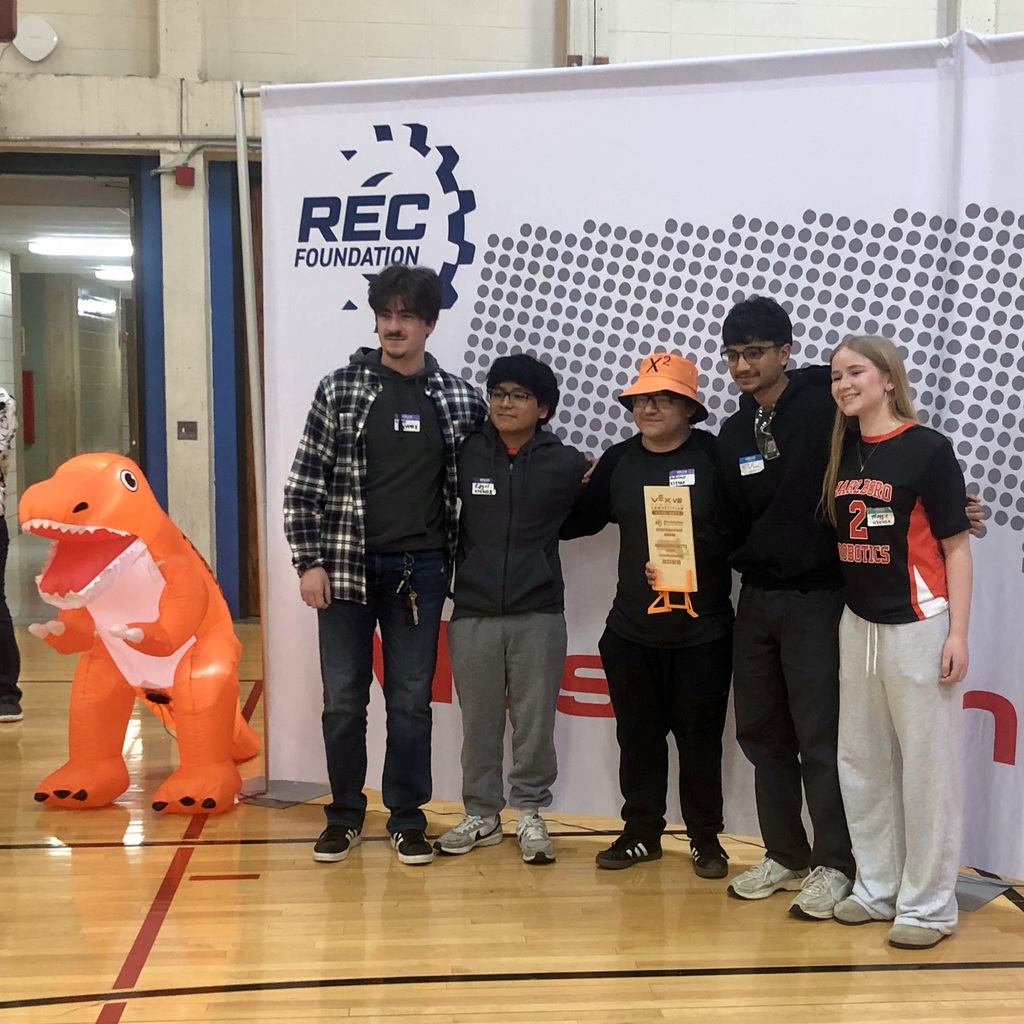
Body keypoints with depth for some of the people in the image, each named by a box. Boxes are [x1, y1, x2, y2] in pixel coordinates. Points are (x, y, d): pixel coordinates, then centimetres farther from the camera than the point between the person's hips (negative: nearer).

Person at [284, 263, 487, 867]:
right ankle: (345, 813, 24)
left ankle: (407, 817, 22)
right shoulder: (340, 390, -1)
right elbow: (305, 482, -1)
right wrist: (309, 562, -6)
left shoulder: (460, 399, 2)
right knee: (343, 699, 7)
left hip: (420, 572, 1)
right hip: (346, 567, 0)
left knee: (412, 700, 8)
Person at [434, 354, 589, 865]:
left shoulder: (565, 463, 0)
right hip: (473, 612, 1)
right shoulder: (465, 454, 2)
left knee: (534, 720, 4)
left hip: (538, 614, -1)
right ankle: (481, 816, 20)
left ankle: (530, 815, 19)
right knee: (478, 720, 8)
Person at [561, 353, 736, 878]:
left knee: (699, 737, 7)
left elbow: (736, 530, -9)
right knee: (638, 736, 12)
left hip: (702, 632, -3)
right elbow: (578, 520, 13)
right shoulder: (618, 460, 6)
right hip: (631, 631, 3)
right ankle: (641, 832, 28)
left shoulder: (714, 456, -6)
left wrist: (689, 558, -18)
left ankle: (705, 837, 24)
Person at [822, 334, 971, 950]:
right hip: (858, 626, 7)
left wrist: (958, 633, -12)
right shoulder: (844, 453, 8)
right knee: (862, 765, 12)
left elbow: (956, 545, -8)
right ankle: (877, 887, 25)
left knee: (927, 767, 1)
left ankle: (929, 905, 11)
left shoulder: (928, 449, -8)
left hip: (918, 628, -6)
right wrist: (846, 615, 10)